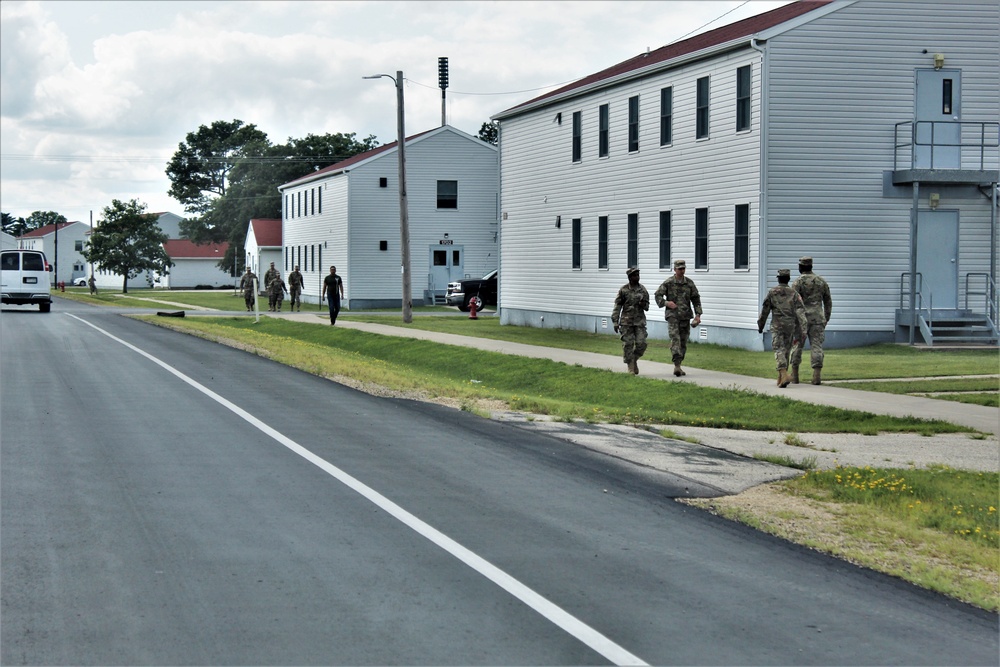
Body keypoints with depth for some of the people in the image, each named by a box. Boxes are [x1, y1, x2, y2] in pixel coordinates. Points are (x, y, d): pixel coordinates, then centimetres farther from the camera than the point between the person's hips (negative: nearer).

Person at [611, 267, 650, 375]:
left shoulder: (642, 289, 6)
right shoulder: (624, 290, -3)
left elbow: (647, 306, 14)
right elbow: (617, 306, 0)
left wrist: (644, 304, -11)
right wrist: (615, 322, -5)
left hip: (640, 320, 2)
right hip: (626, 321, -2)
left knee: (641, 344, -6)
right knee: (628, 344, -2)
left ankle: (634, 360, 21)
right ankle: (631, 367, 8)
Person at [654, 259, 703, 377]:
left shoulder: (689, 283, 8)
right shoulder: (668, 283, -1)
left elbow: (696, 299, 12)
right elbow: (658, 295, 2)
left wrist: (698, 314, 4)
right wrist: (666, 302, -17)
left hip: (685, 316, 4)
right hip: (672, 315, -4)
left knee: (683, 342, 6)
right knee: (675, 339, -17)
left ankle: (678, 366, 16)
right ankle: (677, 366, -25)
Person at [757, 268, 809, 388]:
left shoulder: (772, 292, -1)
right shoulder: (794, 293, 4)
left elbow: (765, 310, 3)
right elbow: (800, 310, -6)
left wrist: (760, 326, 14)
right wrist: (803, 327, -10)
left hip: (777, 325, -3)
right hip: (790, 325, 3)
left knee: (778, 351, -8)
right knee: (786, 351, 15)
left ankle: (784, 375, -29)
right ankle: (781, 378, 23)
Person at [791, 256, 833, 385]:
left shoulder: (798, 282, -4)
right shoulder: (821, 281, 10)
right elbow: (828, 302, 14)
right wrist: (826, 320, 22)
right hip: (817, 318, 3)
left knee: (797, 346, 8)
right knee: (816, 346, 0)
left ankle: (794, 375, 11)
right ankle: (817, 375, -11)